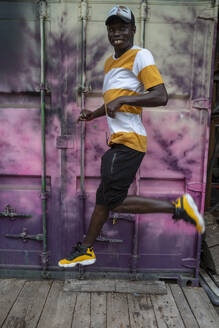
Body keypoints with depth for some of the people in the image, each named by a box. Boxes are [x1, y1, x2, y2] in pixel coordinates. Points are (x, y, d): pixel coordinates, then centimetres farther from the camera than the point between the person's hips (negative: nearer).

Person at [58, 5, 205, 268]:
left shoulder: (140, 56, -3)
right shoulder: (110, 62, 24)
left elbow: (161, 97, -15)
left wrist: (122, 99, -19)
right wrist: (93, 114, 20)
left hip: (128, 141, -8)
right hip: (117, 142, 9)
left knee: (115, 202, -9)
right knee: (103, 196, 11)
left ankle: (178, 207, 3)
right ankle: (85, 250, 24)